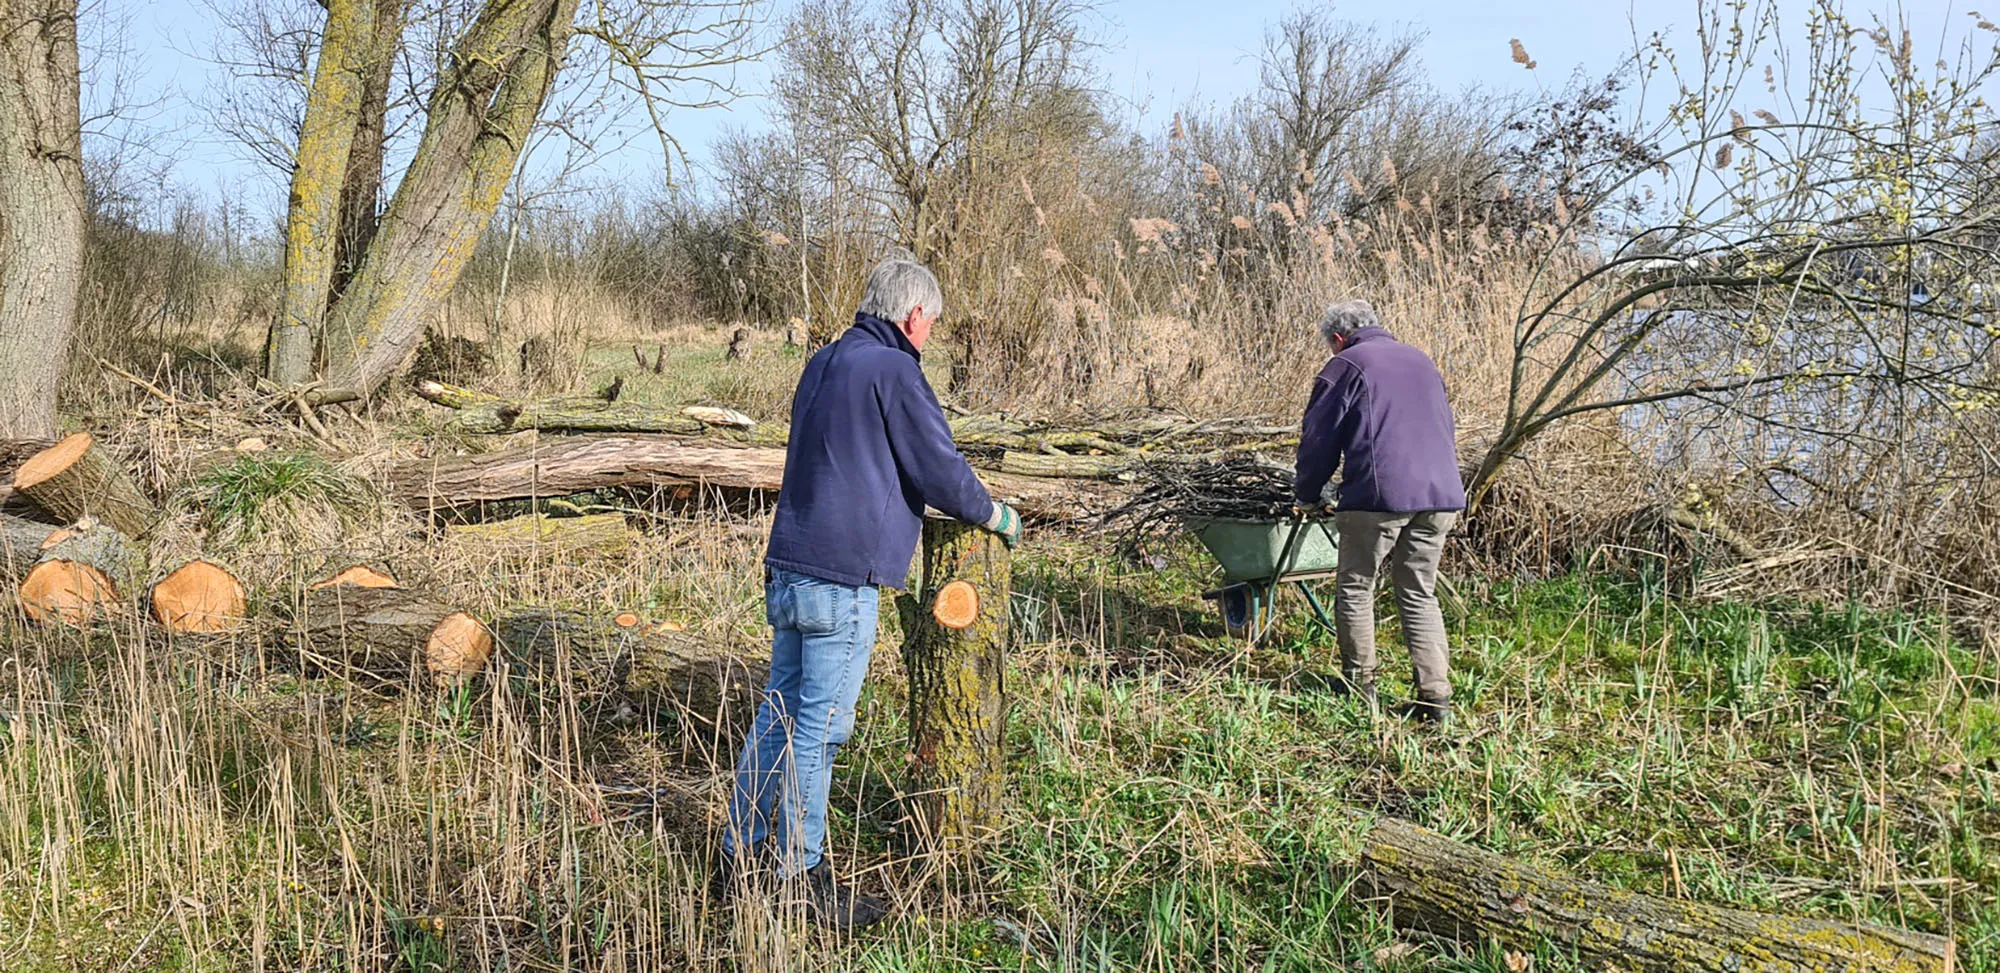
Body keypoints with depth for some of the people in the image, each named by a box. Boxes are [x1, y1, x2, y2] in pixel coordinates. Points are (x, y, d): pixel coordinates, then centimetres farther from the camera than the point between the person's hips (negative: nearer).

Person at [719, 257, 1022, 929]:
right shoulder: (893, 372, -12)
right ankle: (800, 873, 9)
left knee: (780, 711, 16)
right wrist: (998, 517, 6)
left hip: (788, 567, 9)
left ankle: (744, 853, 24)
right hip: (842, 577, -9)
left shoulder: (824, 363, 16)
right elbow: (940, 473, -12)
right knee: (820, 728, -1)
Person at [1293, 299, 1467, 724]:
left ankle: (1359, 686, 12)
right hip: (1442, 496, 6)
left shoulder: (1345, 367, 3)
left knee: (1355, 589, 9)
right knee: (1420, 594, 12)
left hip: (1380, 497, -6)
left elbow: (1318, 438, 3)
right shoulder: (1422, 361, 23)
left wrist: (1309, 495, 17)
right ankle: (1435, 696, 6)